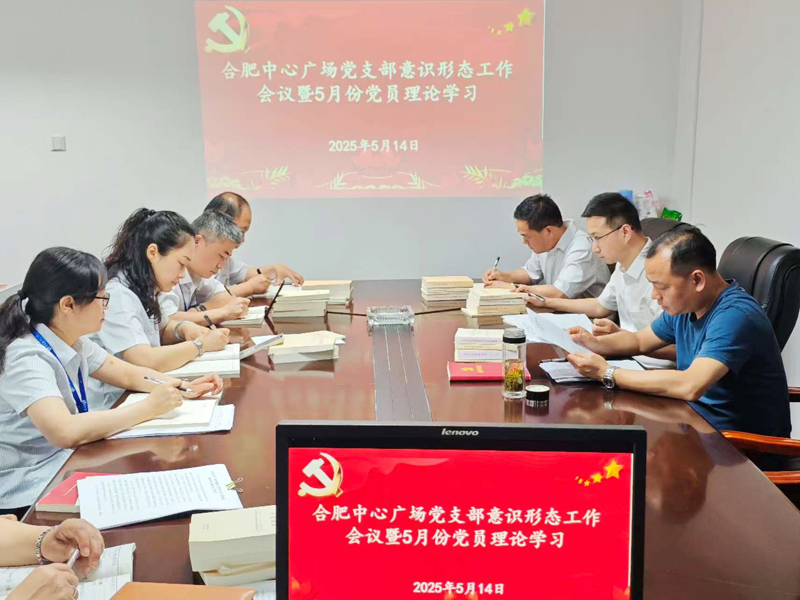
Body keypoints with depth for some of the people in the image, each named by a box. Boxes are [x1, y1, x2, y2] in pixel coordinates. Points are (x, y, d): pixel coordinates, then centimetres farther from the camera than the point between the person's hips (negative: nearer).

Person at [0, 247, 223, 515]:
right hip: (27, 500, -8)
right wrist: (149, 407, -28)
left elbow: (128, 374, 13)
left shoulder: (74, 342, 2)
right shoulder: (25, 358, -24)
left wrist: (183, 388, -4)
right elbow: (66, 432, -37)